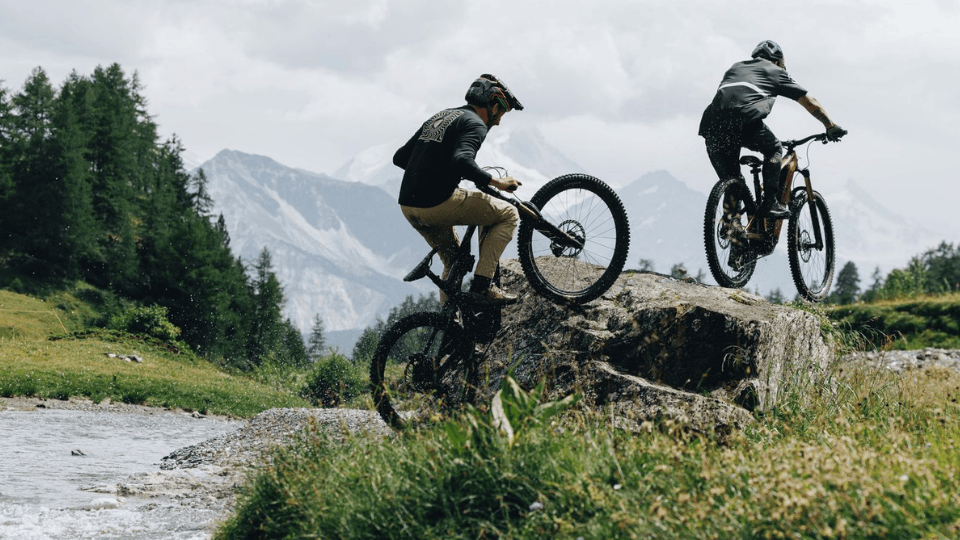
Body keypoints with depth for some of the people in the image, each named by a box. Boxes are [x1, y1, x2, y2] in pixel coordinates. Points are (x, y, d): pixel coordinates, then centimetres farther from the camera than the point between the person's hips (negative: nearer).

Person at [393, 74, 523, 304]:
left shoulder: (439, 117, 22)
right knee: (508, 215, 4)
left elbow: (400, 157, 24)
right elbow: (461, 161, -25)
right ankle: (482, 283, -3)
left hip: (407, 205, 9)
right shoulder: (474, 124, -5)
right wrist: (496, 182, -15)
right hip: (437, 204, -9)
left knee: (454, 261, 26)